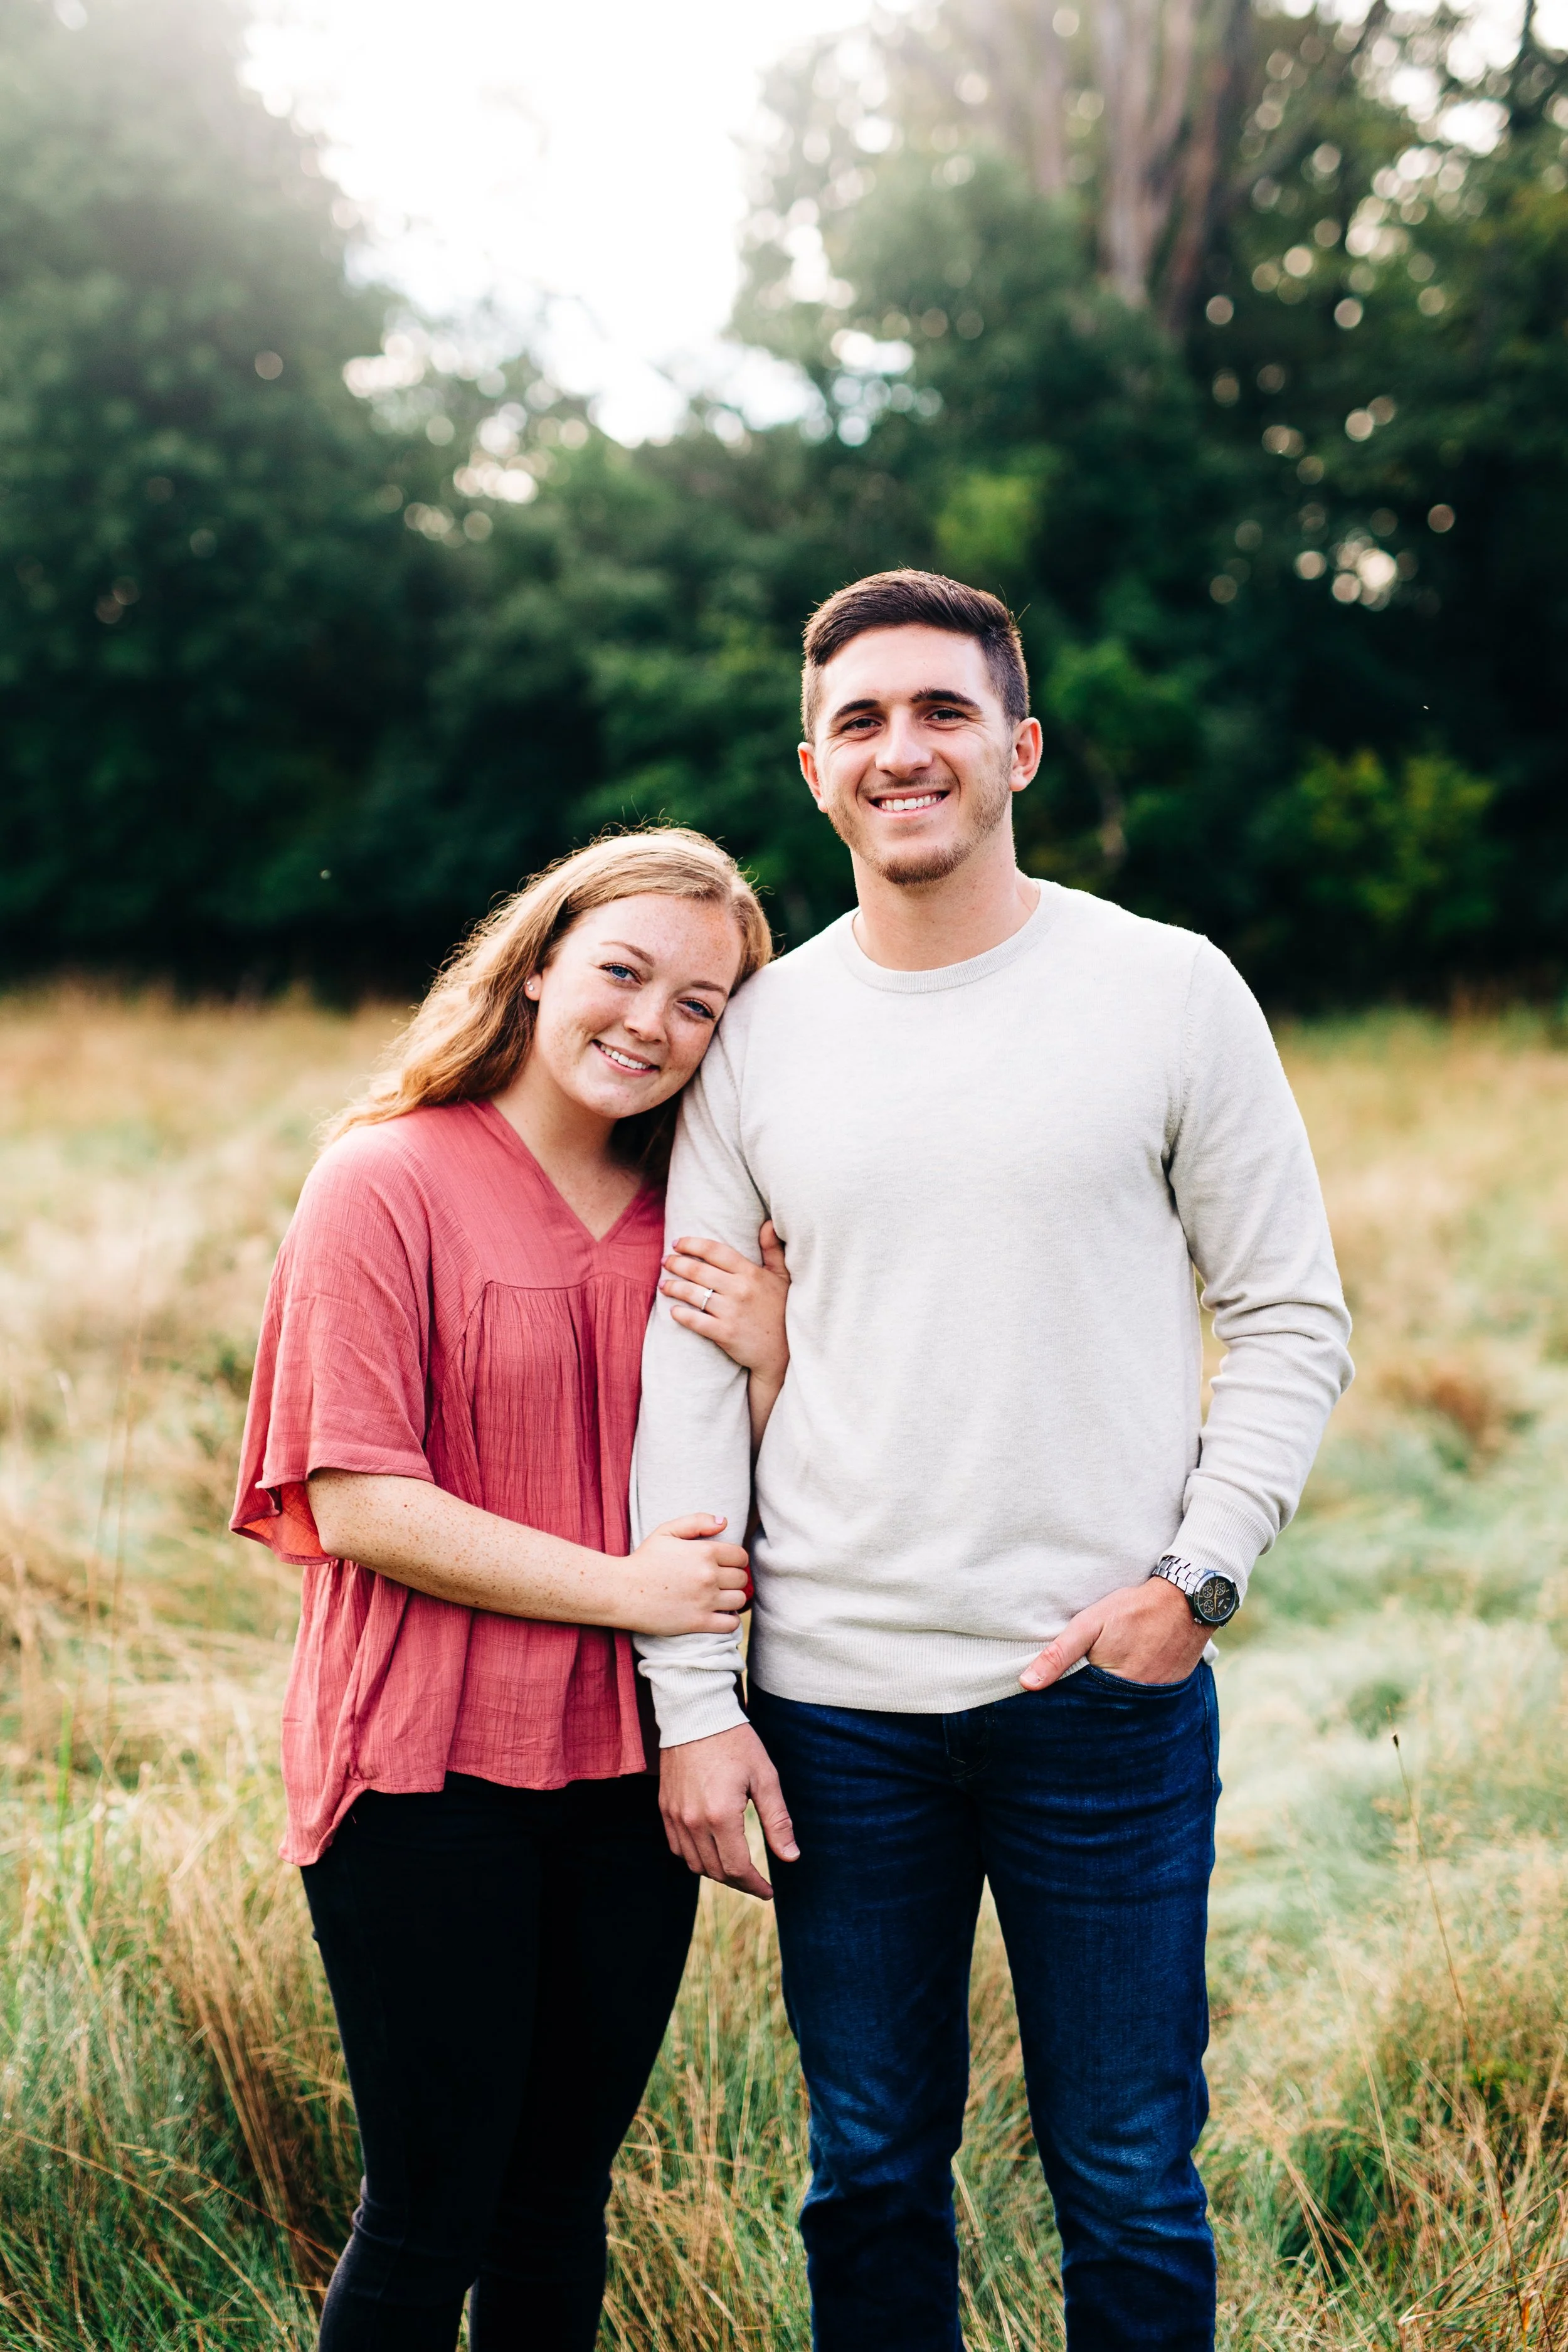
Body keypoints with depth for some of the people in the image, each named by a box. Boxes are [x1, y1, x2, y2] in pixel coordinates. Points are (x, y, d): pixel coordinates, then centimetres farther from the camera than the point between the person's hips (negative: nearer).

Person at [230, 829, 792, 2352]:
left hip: (627, 1768, 5)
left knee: (560, 2207, 16)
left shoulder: (693, 1225, 9)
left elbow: (744, 1527, 11)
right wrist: (624, 1587, -15)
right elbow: (358, 1502, -14)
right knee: (432, 2213, 3)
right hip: (428, 1769, -5)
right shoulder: (388, 1182, -8)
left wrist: (772, 1359, -7)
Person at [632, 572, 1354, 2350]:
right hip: (834, 1702, 2)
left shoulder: (1171, 991, 0)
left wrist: (1196, 1572, -10)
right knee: (869, 2174, 14)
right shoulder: (757, 1034, 5)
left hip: (1108, 1689, -2)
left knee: (1129, 2187, 7)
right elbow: (684, 1373, 4)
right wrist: (692, 1698, -1)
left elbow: (1292, 1321, 3)